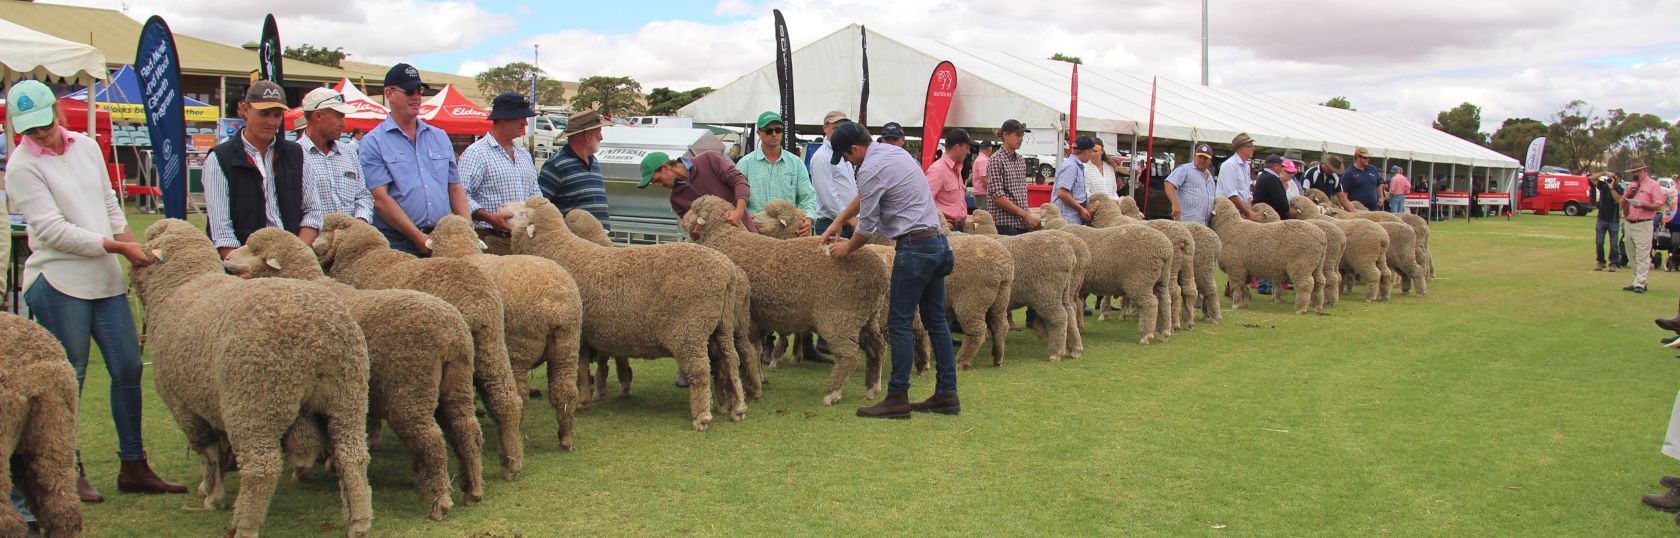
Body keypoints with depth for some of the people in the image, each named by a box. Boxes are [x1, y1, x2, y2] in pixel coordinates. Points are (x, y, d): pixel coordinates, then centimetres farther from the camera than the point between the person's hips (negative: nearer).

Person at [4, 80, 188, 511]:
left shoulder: (87, 147, 11)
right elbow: (53, 229, -14)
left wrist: (136, 247, 13)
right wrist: (119, 247, -14)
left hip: (105, 279, 6)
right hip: (57, 281, -6)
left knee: (128, 369, 6)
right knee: (69, 378, 0)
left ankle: (133, 467, 15)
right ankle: (70, 471, 14)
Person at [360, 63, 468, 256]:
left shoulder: (440, 138, 16)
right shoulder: (373, 143, -1)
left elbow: (455, 188, 16)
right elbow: (380, 199, -10)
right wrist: (418, 237, -15)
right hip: (398, 244, -4)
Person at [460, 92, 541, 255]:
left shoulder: (524, 154, 20)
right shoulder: (476, 153, -5)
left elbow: (534, 192, 26)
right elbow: (461, 195, -13)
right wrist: (489, 217, -23)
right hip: (492, 239, -7)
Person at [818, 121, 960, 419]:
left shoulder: (870, 170, -13)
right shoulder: (895, 152, 16)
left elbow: (867, 226, -6)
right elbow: (863, 196, 29)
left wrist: (847, 249, 12)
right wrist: (837, 224, 33)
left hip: (915, 247, -9)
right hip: (938, 242, 9)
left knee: (899, 323, -4)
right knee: (935, 319, 11)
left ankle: (897, 399, -1)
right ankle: (946, 394, 15)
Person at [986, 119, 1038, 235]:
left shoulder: (1021, 160, 16)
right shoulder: (997, 160, -8)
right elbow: (998, 197, -15)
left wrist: (1029, 216, 9)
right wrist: (1025, 214, -13)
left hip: (1023, 224, 7)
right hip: (1006, 224, -7)